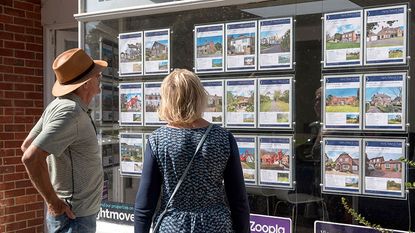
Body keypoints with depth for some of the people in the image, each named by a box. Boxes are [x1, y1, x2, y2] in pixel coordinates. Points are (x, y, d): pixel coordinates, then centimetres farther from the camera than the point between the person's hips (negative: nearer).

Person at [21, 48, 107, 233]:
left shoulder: (59, 105, 5)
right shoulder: (71, 112, -22)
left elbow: (26, 145, 13)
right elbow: (31, 158, -29)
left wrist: (54, 194, 12)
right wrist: (54, 202, -19)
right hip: (73, 217, -9)